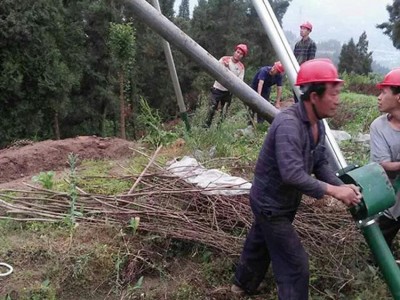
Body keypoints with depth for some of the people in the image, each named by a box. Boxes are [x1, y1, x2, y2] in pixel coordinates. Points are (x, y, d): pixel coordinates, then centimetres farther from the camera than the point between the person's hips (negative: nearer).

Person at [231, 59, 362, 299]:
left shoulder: (318, 124, 0)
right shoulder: (288, 124, -32)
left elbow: (320, 163, 1)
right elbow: (293, 175, -40)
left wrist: (342, 186, -17)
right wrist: (335, 191, -33)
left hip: (282, 202, 9)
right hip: (270, 204, -9)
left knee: (260, 244, 28)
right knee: (295, 264, -3)